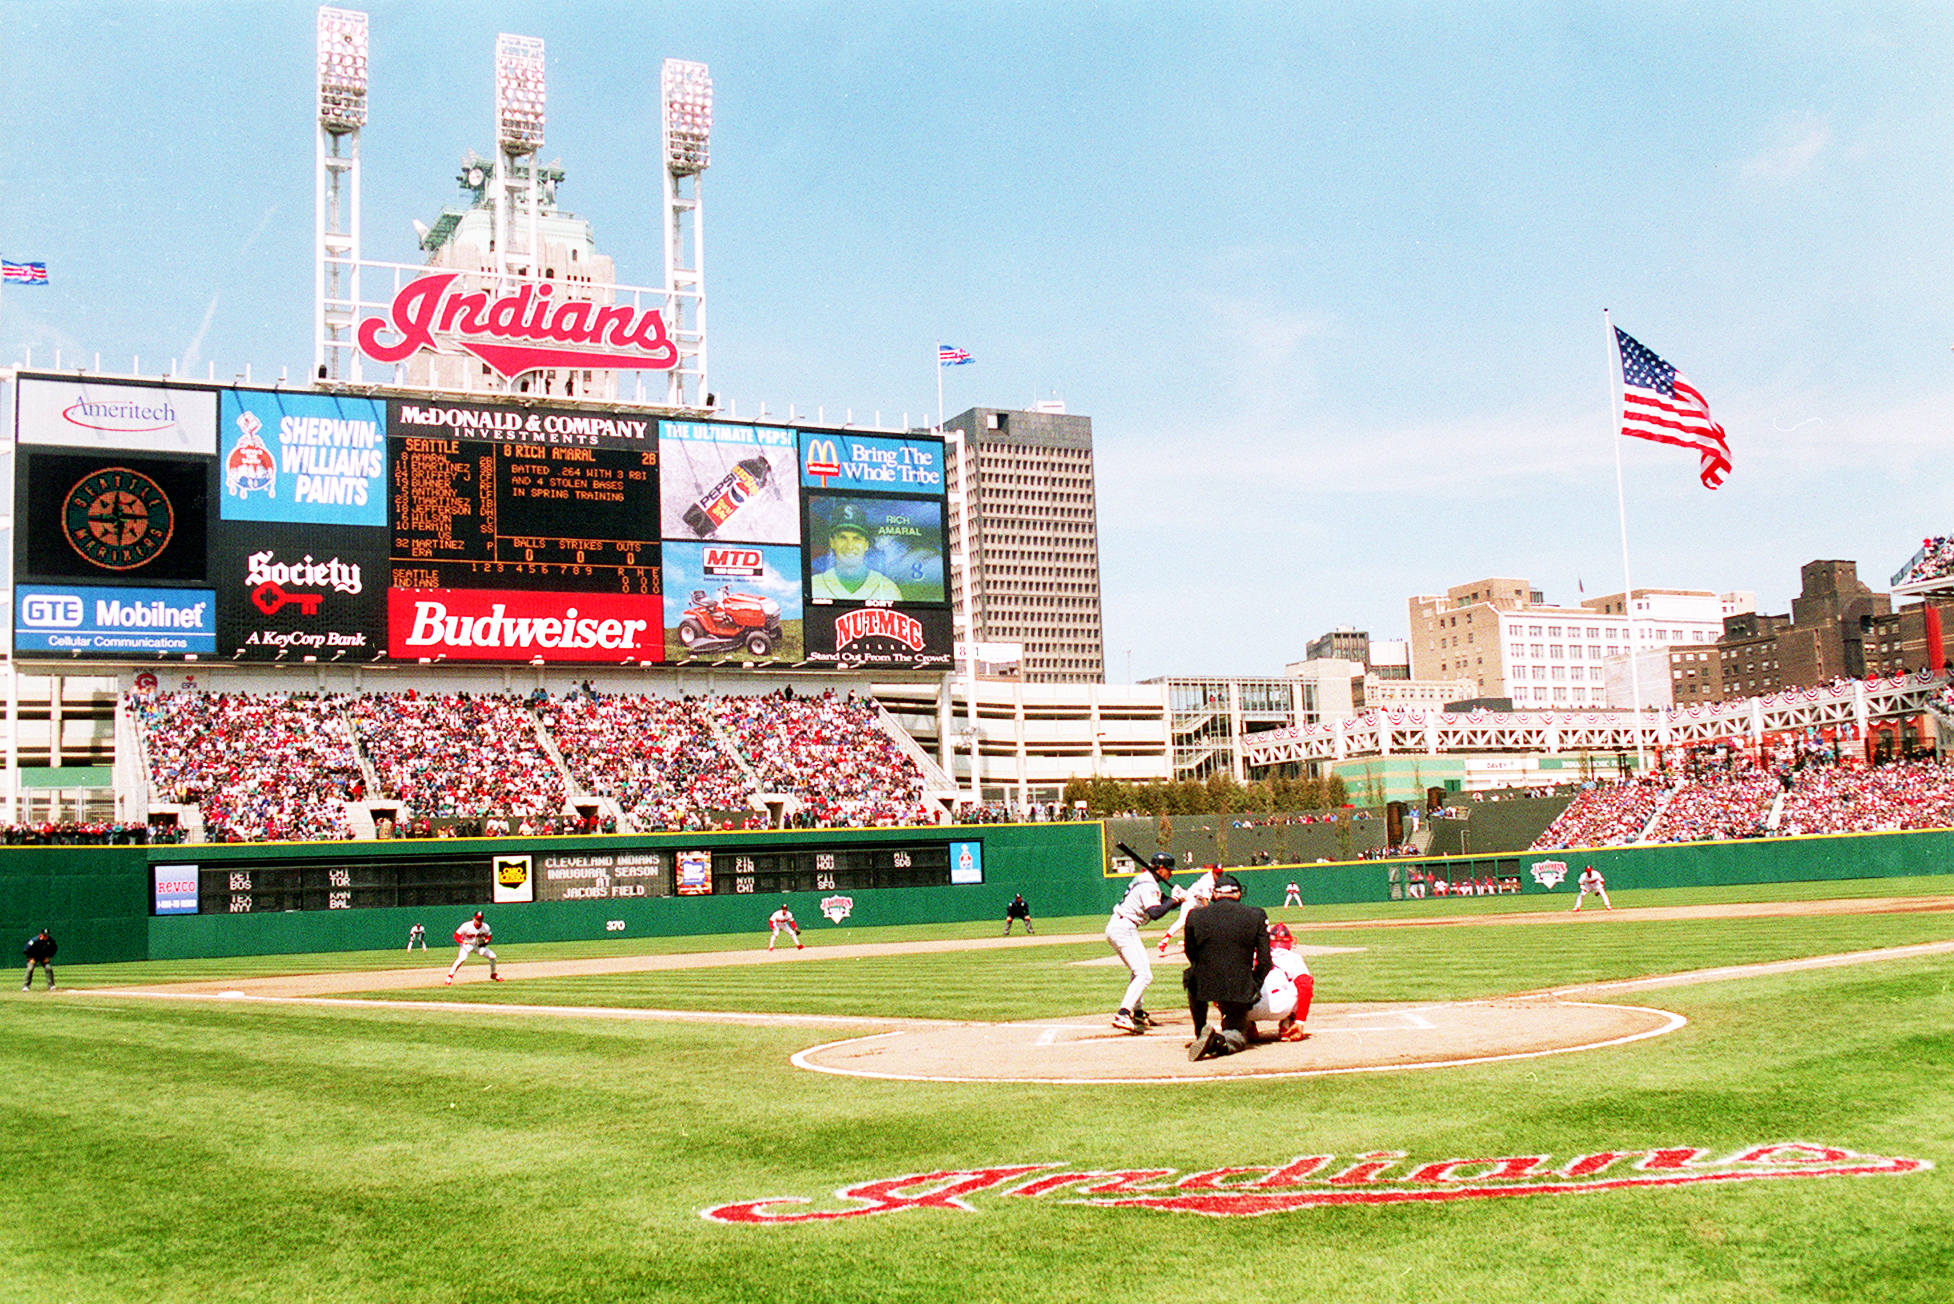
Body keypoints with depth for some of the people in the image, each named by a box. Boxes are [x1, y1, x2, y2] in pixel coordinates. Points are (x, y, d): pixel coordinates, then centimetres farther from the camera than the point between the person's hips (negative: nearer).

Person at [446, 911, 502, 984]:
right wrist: (462, 941, -37)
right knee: (462, 958, -31)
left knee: (492, 956, -7)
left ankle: (493, 974, 17)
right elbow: (456, 935, -18)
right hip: (467, 945, -4)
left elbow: (488, 937, 4)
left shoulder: (486, 927, -13)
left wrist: (486, 941, -19)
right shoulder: (466, 926, -24)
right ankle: (450, 976, -20)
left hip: (479, 945, 4)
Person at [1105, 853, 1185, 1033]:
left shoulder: (1144, 879, 16)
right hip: (1124, 929, -11)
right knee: (1144, 975, -17)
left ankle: (1137, 1013, 34)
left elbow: (1161, 902, 19)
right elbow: (1155, 913, -27)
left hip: (1115, 927, 11)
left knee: (1138, 970, 26)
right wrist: (1174, 900, -16)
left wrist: (1178, 898, 1)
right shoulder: (1149, 886, -15)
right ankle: (1123, 1015, -28)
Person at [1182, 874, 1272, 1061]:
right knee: (1238, 1036, 20)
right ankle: (1221, 1041, -16)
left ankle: (1200, 1033, 29)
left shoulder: (1195, 915, 4)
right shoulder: (1256, 916, 3)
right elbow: (1264, 961, 3)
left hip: (1202, 986, 1)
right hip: (1239, 989, -1)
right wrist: (1253, 990, 15)